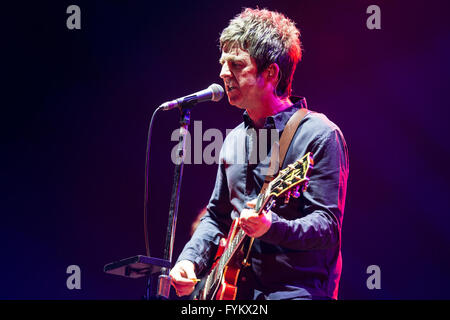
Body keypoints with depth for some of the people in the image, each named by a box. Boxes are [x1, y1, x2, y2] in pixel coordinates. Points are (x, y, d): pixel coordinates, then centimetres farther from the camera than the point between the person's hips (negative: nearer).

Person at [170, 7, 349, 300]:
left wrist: (272, 227, -29)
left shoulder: (318, 135, -8)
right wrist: (190, 260, 6)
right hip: (235, 289, 6)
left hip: (295, 289, -6)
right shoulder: (235, 139, 14)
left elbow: (329, 227, -13)